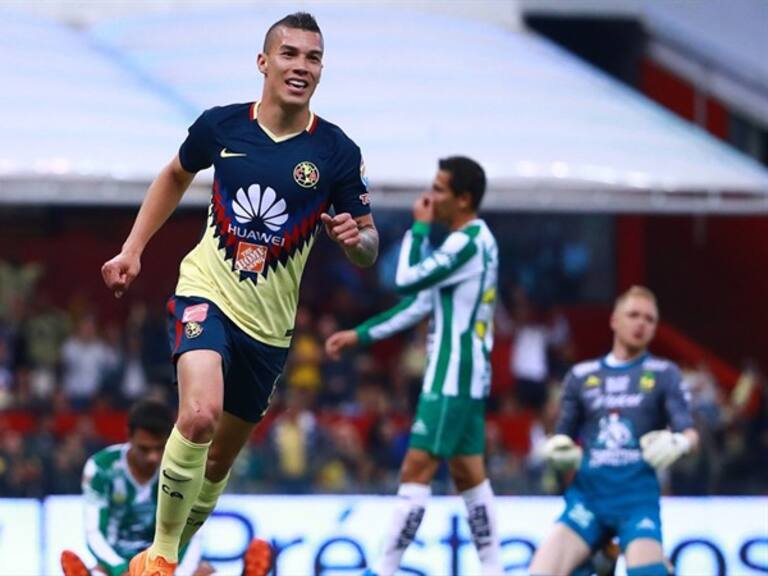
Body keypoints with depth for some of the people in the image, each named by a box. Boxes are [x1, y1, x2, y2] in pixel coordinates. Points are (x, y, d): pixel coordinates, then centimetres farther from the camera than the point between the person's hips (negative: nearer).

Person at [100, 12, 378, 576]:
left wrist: (355, 238, -24)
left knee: (220, 458, 12)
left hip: (269, 324, 2)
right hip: (207, 295, -2)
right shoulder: (221, 125, -5)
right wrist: (133, 248, 13)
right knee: (199, 415, -28)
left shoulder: (337, 152, -8)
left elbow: (369, 247, -1)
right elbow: (175, 176, 17)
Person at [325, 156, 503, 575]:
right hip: (469, 375, 10)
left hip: (452, 379, -10)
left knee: (415, 472, -9)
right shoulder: (475, 240, 15)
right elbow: (420, 303, 19)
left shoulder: (468, 242, -16)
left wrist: (419, 227, -8)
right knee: (468, 473, 13)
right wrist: (360, 335, 18)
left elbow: (408, 280, -21)